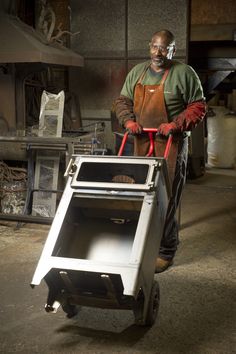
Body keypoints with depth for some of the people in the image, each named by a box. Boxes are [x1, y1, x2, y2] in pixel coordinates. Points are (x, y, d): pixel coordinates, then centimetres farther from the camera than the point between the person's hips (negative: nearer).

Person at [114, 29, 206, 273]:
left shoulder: (184, 73, -3)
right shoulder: (137, 72, 12)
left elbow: (198, 106, -3)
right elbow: (122, 101, 17)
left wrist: (176, 125, -16)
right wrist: (128, 120, -3)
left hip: (171, 145, -5)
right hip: (141, 144, 5)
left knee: (167, 199, -5)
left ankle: (166, 252, 8)